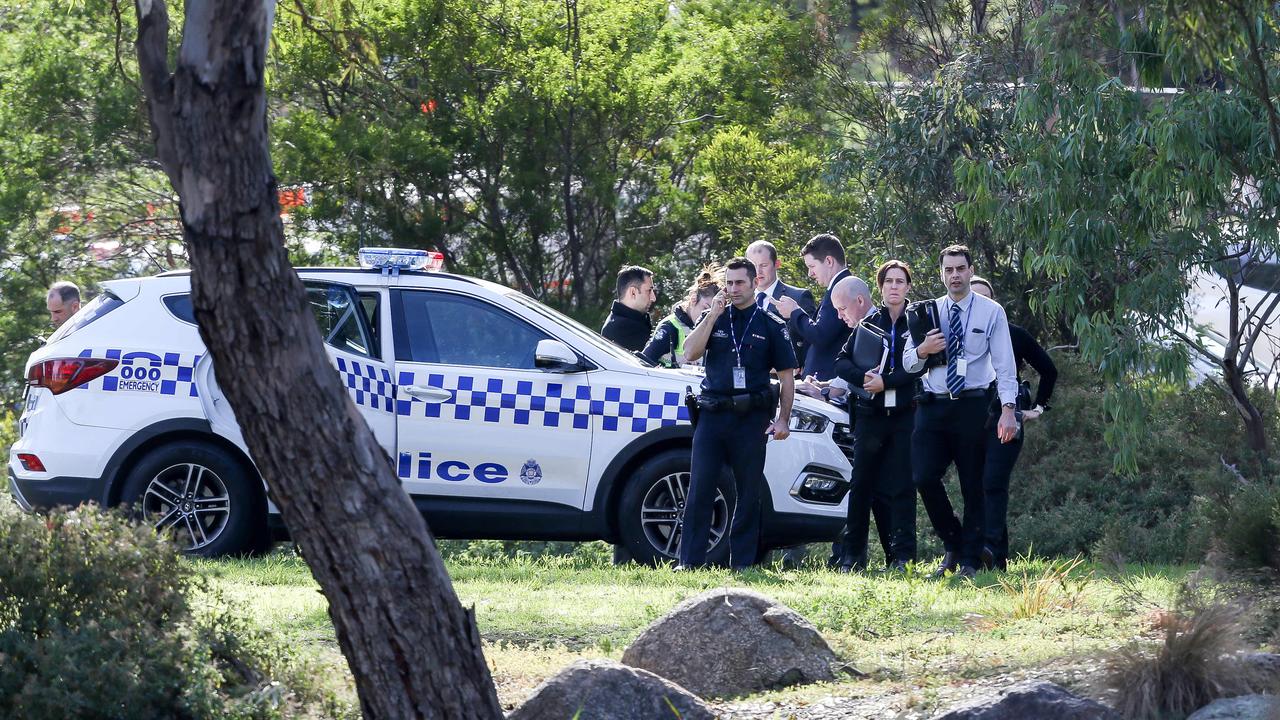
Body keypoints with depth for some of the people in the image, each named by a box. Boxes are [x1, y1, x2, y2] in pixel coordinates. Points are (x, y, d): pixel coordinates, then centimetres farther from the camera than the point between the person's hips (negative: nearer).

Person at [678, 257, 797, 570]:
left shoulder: (771, 326, 7)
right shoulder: (714, 319, 11)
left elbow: (786, 376, 6)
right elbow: (690, 353, -3)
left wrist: (783, 420, -3)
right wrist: (712, 316, -9)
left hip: (751, 418, -1)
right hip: (712, 413, 1)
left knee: (749, 493, 1)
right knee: (699, 488, -5)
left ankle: (742, 563, 6)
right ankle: (689, 561, -5)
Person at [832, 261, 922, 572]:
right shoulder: (868, 324, 11)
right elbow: (842, 362, 7)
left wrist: (885, 381, -16)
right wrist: (864, 377, -12)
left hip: (905, 415, -2)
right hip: (869, 414, 2)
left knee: (902, 486, -5)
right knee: (862, 484, 2)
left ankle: (902, 555, -4)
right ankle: (852, 555, 5)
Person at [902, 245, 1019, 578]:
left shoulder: (992, 313, 2)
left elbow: (1004, 364, -4)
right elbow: (908, 363, 14)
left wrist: (1008, 409, -16)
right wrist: (923, 350, -9)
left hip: (972, 406, -3)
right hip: (933, 406, 3)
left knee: (973, 485, 2)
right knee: (924, 477, -9)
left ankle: (969, 560, 9)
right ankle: (952, 544, 10)